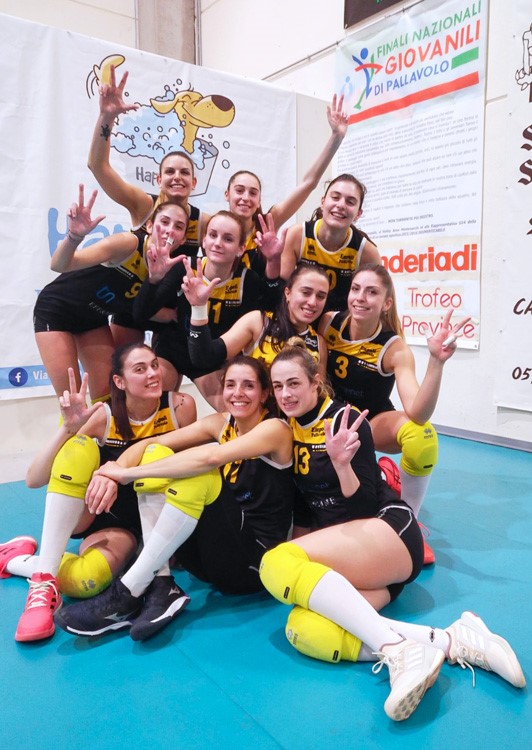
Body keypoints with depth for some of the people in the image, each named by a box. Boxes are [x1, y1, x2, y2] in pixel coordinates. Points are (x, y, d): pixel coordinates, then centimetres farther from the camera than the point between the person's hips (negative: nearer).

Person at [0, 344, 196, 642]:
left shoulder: (180, 406, -17)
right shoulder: (103, 417, -17)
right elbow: (33, 480, -20)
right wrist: (68, 427, -36)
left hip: (158, 517, 0)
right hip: (105, 513, 1)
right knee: (79, 448, -27)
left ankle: (161, 578, -27)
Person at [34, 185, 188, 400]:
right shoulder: (128, 243, -30)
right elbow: (59, 265, -37)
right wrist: (75, 236, -57)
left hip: (94, 318, 6)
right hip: (56, 309, -5)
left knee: (109, 395, 0)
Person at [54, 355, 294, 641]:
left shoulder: (274, 429, -12)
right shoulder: (221, 423, 6)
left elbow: (210, 457, -31)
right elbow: (150, 444, -4)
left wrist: (128, 474, -27)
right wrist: (114, 471, -25)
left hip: (255, 561, -6)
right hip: (211, 555, 6)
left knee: (198, 474, -30)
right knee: (154, 455, -7)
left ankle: (126, 596, -22)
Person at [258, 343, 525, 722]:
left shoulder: (345, 419, -8)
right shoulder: (288, 425, 11)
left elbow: (363, 506, -12)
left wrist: (341, 463, -27)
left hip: (388, 531, -6)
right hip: (349, 559, 6)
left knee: (277, 564, -31)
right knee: (302, 631, -28)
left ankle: (399, 648, -35)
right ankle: (451, 641, -28)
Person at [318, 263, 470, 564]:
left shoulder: (394, 348, -23)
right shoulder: (329, 323, -16)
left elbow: (417, 414, -38)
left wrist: (436, 361, -50)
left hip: (374, 421, -3)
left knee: (421, 434, -34)